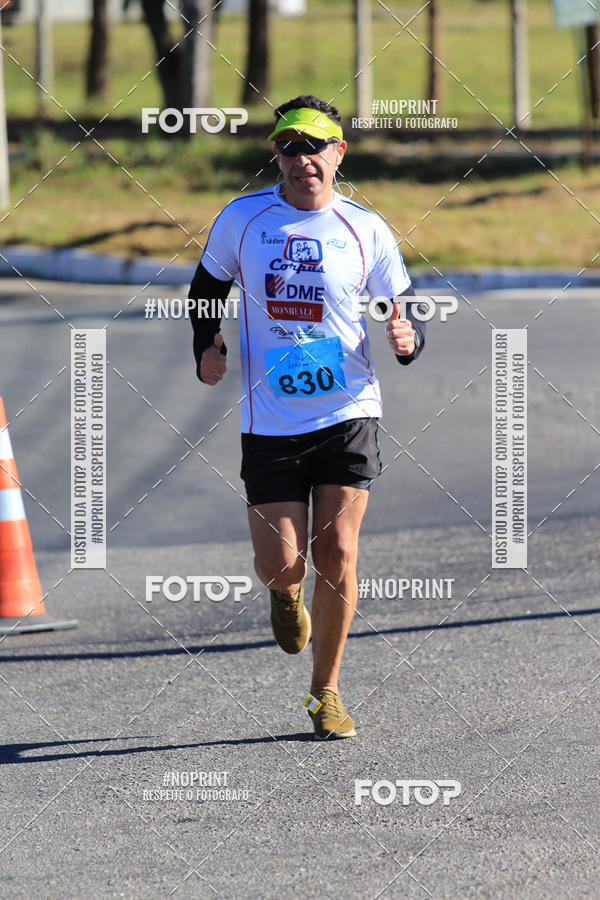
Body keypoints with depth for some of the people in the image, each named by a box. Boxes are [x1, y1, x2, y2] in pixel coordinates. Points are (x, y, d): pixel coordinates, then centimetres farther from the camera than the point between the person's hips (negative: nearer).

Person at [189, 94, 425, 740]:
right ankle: (286, 592, 37)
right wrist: (205, 350, -3)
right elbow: (207, 287, 15)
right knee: (280, 564, -3)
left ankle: (326, 692, 12)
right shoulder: (242, 219, 0)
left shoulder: (366, 231, -1)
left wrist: (407, 339, -16)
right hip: (270, 420, 1)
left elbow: (404, 312, 7)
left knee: (336, 554, -6)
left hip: (348, 414, 0)